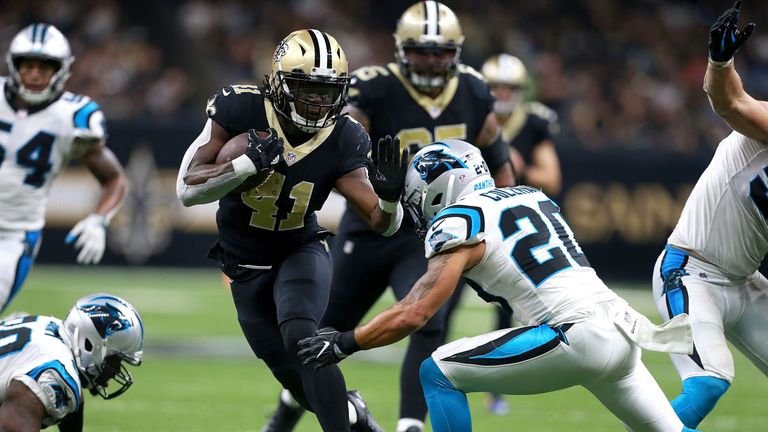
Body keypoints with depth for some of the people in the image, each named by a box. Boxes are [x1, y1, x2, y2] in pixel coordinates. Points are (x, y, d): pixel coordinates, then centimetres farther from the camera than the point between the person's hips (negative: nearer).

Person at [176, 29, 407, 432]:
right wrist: (247, 164, -38)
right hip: (246, 266, 1)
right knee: (296, 376, 5)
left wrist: (389, 197, -39)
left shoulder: (343, 140, -19)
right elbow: (187, 189, -24)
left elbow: (382, 223, -16)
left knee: (299, 339, -30)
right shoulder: (240, 110, -22)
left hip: (302, 252, -1)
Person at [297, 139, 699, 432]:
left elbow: (411, 316, -4)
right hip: (620, 331, 8)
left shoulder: (459, 221, 0)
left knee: (438, 373, 3)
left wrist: (343, 343, 8)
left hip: (577, 339, -8)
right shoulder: (530, 196, 22)